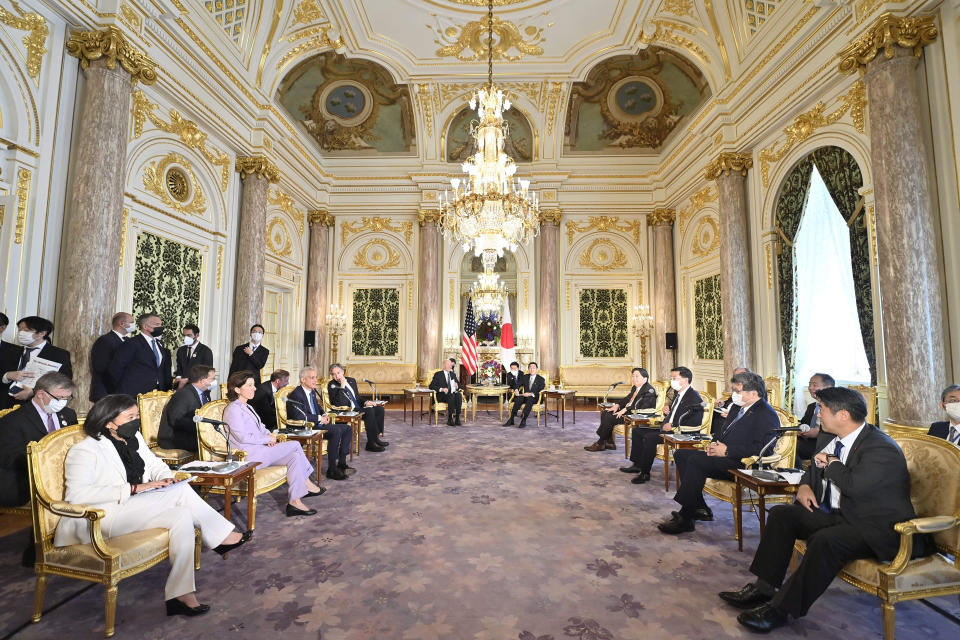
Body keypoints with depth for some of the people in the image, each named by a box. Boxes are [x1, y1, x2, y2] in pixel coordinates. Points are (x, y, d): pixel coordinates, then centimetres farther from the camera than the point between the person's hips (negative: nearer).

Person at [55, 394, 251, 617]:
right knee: (182, 491, -26)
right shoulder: (85, 450, -12)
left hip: (137, 510, 8)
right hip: (102, 517, -8)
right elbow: (78, 494, -23)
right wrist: (134, 488, -26)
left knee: (182, 515, -20)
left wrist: (165, 479, -6)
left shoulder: (134, 438, 11)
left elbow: (154, 463, 18)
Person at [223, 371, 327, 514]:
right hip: (248, 456, -9)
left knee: (294, 457, -10)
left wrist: (269, 435, 0)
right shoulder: (233, 409, -11)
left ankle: (294, 502, -8)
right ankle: (307, 484, -5)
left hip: (259, 450, 9)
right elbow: (243, 437, -20)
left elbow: (261, 427, 23)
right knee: (295, 445, -16)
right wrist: (268, 439, -13)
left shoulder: (247, 407, 19)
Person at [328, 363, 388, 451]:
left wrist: (365, 402, 1)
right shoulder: (332, 385, -6)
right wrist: (342, 387, -21)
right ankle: (372, 442, -21)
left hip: (357, 407, 7)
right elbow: (339, 404, -18)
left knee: (380, 409, -10)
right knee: (369, 411, -29)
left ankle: (375, 436, -10)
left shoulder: (352, 381, 14)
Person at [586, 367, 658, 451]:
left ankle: (600, 444, -6)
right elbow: (627, 398, 21)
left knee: (609, 418, -21)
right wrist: (617, 405, 1)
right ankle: (610, 443, -1)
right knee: (605, 413, -4)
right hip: (628, 412, 10)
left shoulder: (649, 390, -14)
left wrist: (625, 409, -26)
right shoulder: (634, 388, 16)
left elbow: (642, 406, -24)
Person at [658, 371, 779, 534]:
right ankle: (699, 509, -1)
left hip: (743, 465, -10)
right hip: (724, 457, 11)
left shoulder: (767, 414, -11)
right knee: (681, 454, 0)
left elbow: (762, 449, -22)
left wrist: (727, 451, -20)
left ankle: (684, 518, -21)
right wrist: (715, 445, 5)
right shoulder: (738, 408, 18)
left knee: (696, 459, -30)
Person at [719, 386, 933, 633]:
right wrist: (804, 486, 0)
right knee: (781, 514, -4)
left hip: (878, 528, -9)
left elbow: (856, 486, -35)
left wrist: (831, 463, -15)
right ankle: (765, 587, -2)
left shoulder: (882, 448, -20)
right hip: (840, 515, 9)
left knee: (826, 540, -32)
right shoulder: (829, 439, 6)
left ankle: (781, 608, -20)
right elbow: (814, 469, 22)